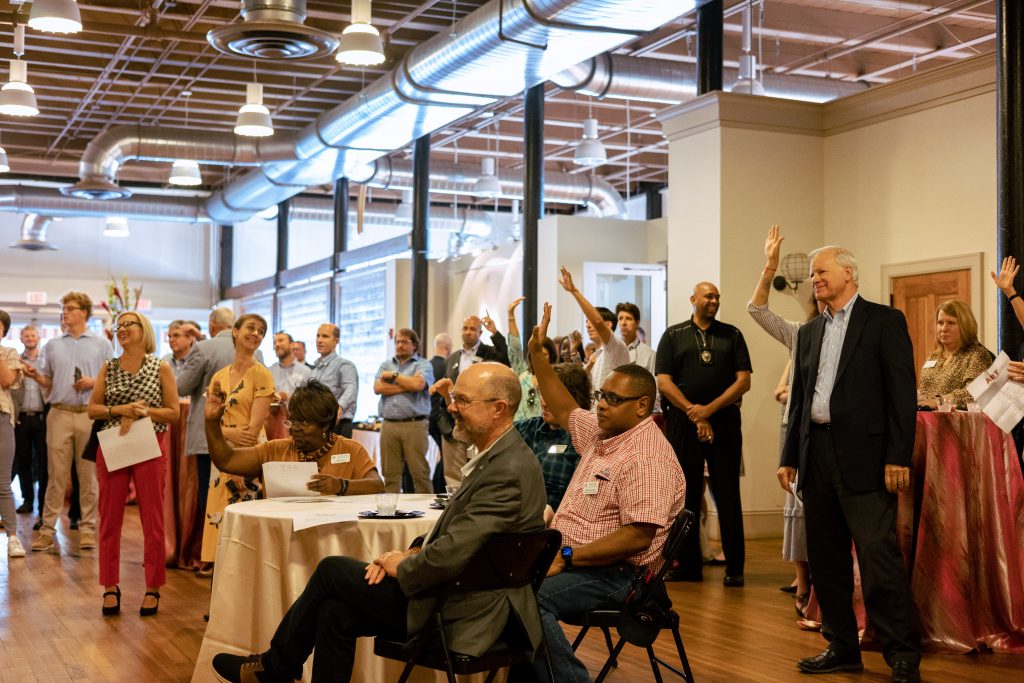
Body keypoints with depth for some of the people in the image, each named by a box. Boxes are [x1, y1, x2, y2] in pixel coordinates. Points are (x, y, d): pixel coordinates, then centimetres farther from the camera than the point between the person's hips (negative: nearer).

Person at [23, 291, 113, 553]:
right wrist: (34, 376, -6)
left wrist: (94, 382, -11)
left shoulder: (101, 344, 6)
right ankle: (48, 528, 3)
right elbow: (48, 382, 13)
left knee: (89, 475, 1)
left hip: (90, 414, -2)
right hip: (59, 413, 2)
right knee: (56, 474, 0)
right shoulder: (53, 345, 13)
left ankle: (88, 528, 7)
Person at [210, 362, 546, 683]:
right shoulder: (494, 457, 10)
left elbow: (450, 555, -28)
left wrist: (402, 566, -9)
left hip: (457, 614, -9)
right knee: (335, 611, 0)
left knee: (332, 570, -2)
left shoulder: (508, 472, -23)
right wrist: (411, 552, 2)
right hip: (451, 594, 9)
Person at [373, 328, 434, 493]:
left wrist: (394, 375, -1)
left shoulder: (423, 365, 6)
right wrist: (407, 387, -4)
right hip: (389, 425, 4)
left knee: (419, 471, -5)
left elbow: (417, 384, -14)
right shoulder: (385, 365, 18)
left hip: (414, 424, -4)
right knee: (390, 472, 5)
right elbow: (378, 388, 1)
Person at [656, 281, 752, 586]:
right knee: (685, 494, 3)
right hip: (682, 421, 0)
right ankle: (688, 565, 12)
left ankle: (734, 568, 3)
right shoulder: (673, 336, 9)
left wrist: (709, 409, -9)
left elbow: (743, 381, 2)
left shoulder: (732, 335, 10)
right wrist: (692, 411, -10)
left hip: (724, 420, 0)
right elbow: (663, 382, 1)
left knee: (728, 494, -1)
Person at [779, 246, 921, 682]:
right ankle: (843, 648, 20)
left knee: (879, 556, -10)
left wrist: (898, 457, -13)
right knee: (826, 559, 10)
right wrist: (789, 457, 14)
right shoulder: (809, 332, 17)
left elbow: (902, 393, -7)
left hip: (864, 456, -7)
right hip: (816, 457, 7)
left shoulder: (884, 321, -1)